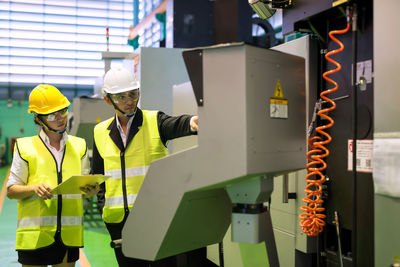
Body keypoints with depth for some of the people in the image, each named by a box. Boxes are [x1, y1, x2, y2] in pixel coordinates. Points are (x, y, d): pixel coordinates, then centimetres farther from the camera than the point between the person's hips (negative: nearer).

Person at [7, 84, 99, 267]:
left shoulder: (79, 145, 12)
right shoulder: (25, 147, 2)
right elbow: (11, 190, 2)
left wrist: (91, 190, -8)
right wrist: (34, 188, -17)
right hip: (34, 235, -2)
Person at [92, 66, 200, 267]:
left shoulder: (154, 122, -1)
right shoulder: (101, 132, 10)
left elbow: (176, 125, -24)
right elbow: (97, 175, 18)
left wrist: (192, 122, -47)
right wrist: (103, 204, 6)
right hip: (119, 220, 4)